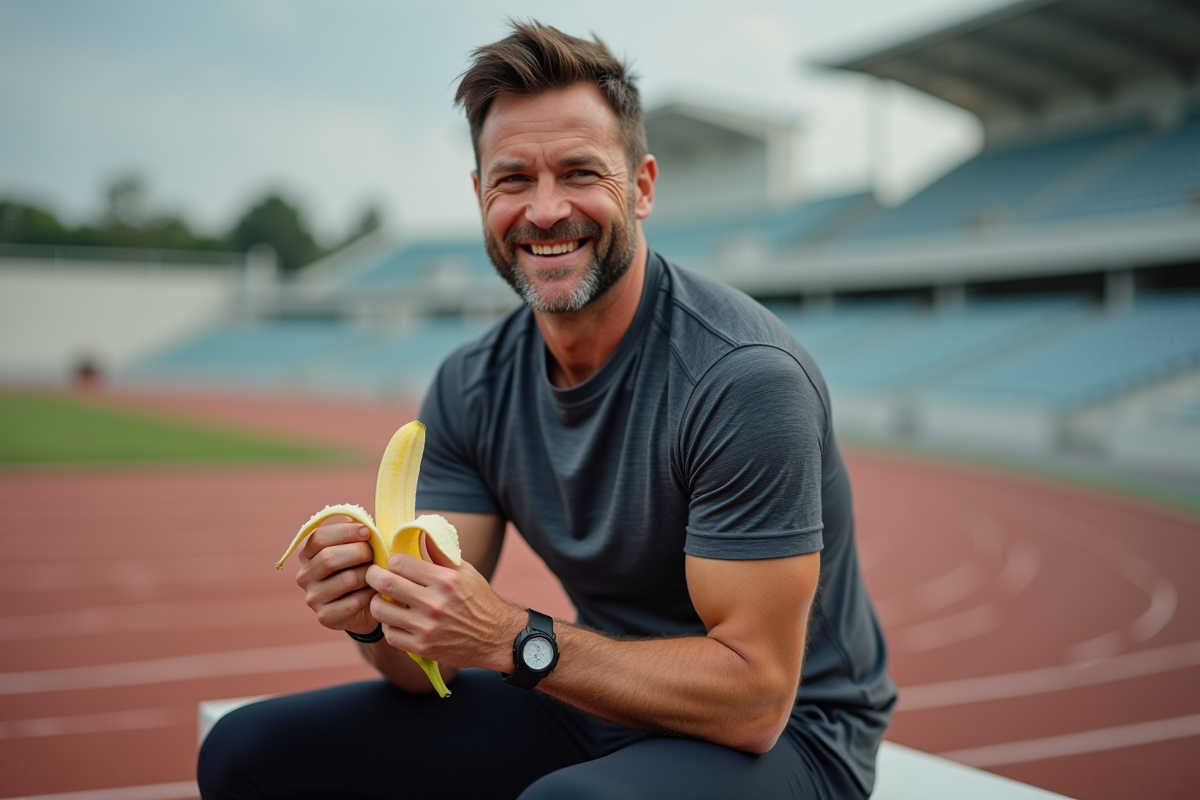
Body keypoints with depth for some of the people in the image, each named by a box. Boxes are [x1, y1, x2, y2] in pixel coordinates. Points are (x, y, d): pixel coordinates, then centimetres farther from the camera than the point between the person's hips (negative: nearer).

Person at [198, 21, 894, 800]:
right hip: (598, 705, 6)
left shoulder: (745, 377, -24)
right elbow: (429, 669, -2)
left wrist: (516, 639, -30)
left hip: (784, 736, -6)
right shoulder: (471, 385, -3)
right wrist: (373, 613, -24)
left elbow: (753, 701, -24)